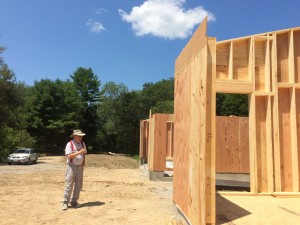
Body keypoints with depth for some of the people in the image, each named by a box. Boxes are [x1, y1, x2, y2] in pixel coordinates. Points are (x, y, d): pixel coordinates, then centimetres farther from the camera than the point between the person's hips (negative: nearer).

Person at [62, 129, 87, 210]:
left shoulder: (82, 143, 10)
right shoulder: (70, 144, -8)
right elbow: (69, 156, -16)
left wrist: (83, 162, 4)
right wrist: (79, 152, -23)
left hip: (80, 166, 6)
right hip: (72, 166, -6)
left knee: (78, 185, 8)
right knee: (69, 185, -6)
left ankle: (74, 201, 19)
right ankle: (65, 202, 5)